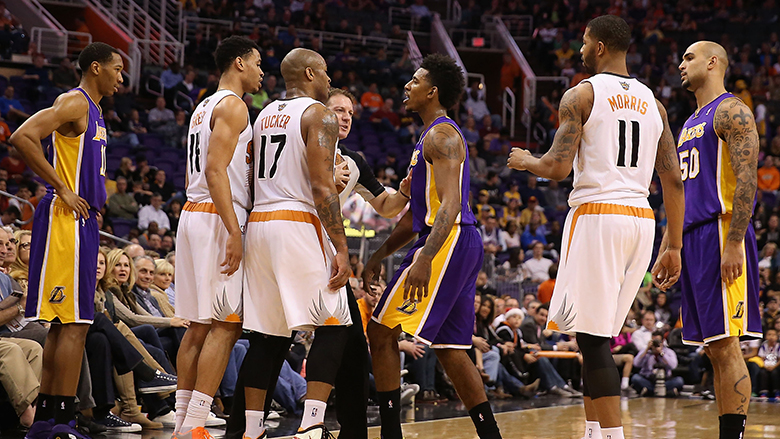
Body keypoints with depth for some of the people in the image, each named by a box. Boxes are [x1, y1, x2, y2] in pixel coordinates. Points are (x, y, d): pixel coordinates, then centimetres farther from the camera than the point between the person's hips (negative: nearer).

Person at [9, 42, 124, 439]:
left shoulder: (91, 109, 20)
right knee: (73, 324, -11)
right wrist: (62, 189, -20)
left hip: (81, 221, 10)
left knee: (63, 324, 11)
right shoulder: (74, 103, -10)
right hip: (65, 219, -10)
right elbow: (22, 137, -23)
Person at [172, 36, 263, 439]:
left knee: (199, 325, 10)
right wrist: (234, 231, -23)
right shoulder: (232, 106, -8)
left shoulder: (204, 108, 21)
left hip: (193, 212, 10)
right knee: (226, 325, -9)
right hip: (218, 217, -10)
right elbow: (215, 169, -19)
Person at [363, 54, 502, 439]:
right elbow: (417, 211, 27)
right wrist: (378, 257, 27)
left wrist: (425, 258, -32)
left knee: (382, 331, -7)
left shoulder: (441, 135, -10)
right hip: (463, 246, 10)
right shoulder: (431, 136, 23)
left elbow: (450, 204, -22)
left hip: (448, 242, -10)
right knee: (450, 347, 11)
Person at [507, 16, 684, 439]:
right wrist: (673, 247, 16)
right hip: (641, 218, 7)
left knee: (593, 337, -6)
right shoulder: (653, 103, 15)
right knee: (596, 335, 16)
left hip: (596, 214, -7)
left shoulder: (582, 94, -4)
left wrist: (525, 161, 9)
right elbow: (674, 181, 12)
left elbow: (557, 168, -13)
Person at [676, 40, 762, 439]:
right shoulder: (691, 123, 23)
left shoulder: (731, 111, -6)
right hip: (693, 238, 9)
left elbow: (747, 180, -16)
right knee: (714, 349, 7)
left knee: (725, 346, -12)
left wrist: (733, 243, -23)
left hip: (720, 233, -9)